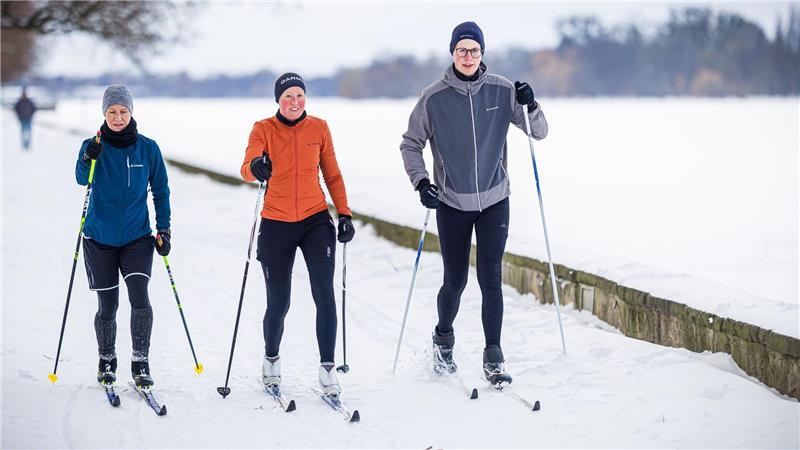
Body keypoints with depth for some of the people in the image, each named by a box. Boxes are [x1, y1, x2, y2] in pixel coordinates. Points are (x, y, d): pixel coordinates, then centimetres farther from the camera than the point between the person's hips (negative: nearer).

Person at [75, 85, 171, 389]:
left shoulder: (148, 148, -1)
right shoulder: (93, 146, -3)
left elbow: (161, 192, 7)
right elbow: (82, 180, -20)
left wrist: (164, 230, 0)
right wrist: (89, 160, -40)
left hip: (137, 236, 0)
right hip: (99, 238, 0)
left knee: (139, 296, -17)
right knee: (107, 306, 4)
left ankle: (140, 363, -6)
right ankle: (106, 362, 25)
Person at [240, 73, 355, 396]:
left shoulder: (319, 128, 4)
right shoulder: (263, 129, -4)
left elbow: (332, 175, 11)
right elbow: (247, 168, -20)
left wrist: (344, 214, 2)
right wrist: (255, 168, -43)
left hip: (316, 221, 1)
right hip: (276, 224, -1)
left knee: (324, 294, -13)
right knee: (278, 303, 4)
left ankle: (327, 369, -7)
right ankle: (271, 359, 30)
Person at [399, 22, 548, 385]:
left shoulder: (501, 91, -4)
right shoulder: (434, 97, -8)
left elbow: (539, 133, 0)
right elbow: (411, 144, 2)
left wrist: (531, 106, -19)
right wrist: (421, 182, -12)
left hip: (494, 201, 1)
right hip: (452, 204, 0)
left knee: (490, 280, -4)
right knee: (455, 282, 8)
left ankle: (493, 358, 3)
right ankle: (443, 340, 34)